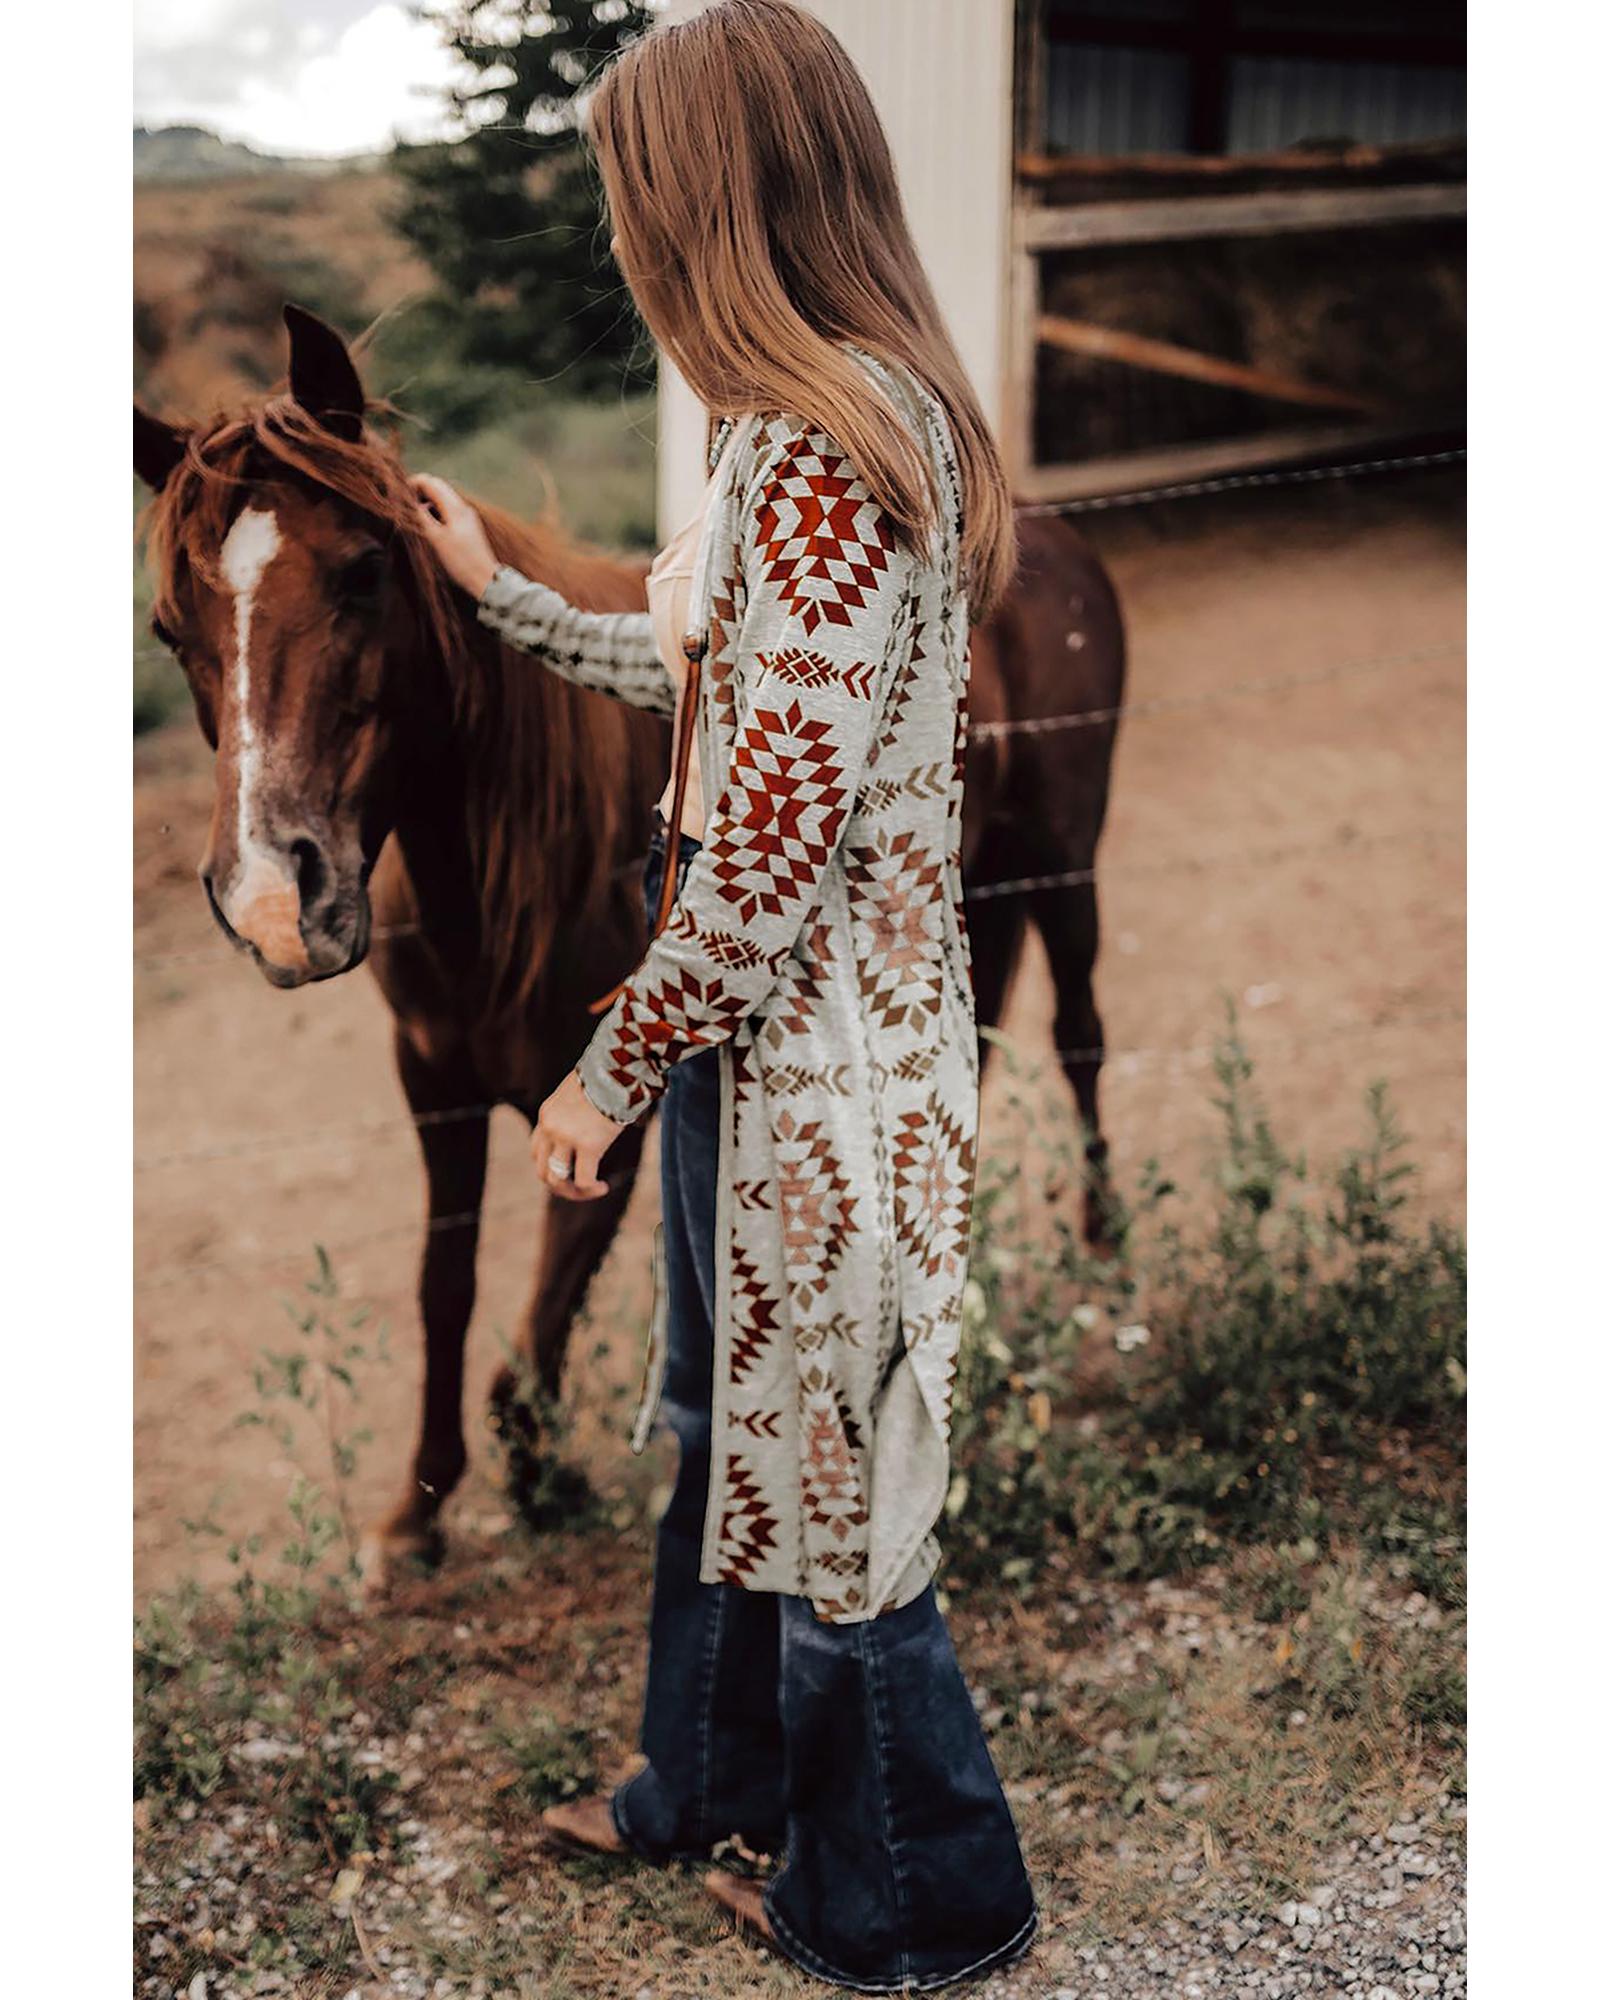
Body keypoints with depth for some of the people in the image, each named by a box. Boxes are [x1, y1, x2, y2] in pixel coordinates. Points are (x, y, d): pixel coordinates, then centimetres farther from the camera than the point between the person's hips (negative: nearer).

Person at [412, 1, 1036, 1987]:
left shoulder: (813, 447, -23)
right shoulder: (868, 411, 9)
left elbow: (776, 836, -25)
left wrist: (609, 1066, -14)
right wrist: (500, 592, 30)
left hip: (808, 1048, -10)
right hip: (773, 1025, 10)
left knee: (817, 1472, 7)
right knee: (732, 1426, 23)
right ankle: (711, 1782, 45)